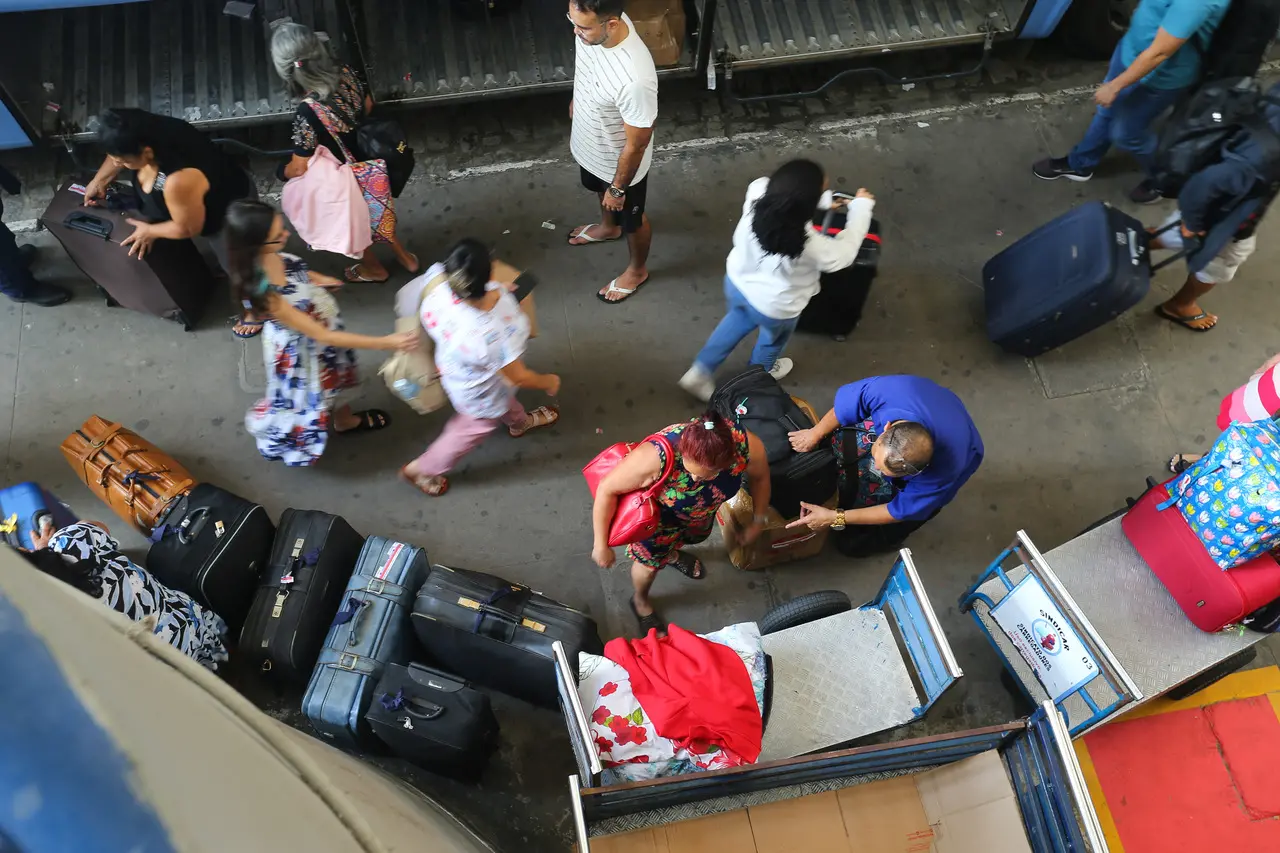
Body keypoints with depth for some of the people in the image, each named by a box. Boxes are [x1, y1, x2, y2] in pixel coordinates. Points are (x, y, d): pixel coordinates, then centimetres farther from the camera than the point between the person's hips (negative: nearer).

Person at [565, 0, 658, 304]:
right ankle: (608, 227, 69)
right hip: (589, 144, 7)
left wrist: (619, 188, -15)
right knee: (600, 191, 36)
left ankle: (637, 270, 53)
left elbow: (637, 144, -29)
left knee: (631, 219, 23)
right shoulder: (596, 24, -23)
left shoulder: (635, 79, -44)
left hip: (619, 162, -7)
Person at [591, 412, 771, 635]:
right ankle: (640, 602, 56)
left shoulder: (748, 447, -38)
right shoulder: (656, 456, -47)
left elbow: (760, 477, -13)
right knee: (651, 559, 22)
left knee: (694, 536, 34)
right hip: (658, 512, -3)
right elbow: (606, 489, -31)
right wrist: (601, 545, -23)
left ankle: (672, 554, 70)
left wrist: (758, 521, 1)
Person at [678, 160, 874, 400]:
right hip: (774, 308, -4)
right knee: (773, 339, 32)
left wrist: (826, 199, -6)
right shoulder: (809, 245, -39)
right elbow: (843, 253, -17)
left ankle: (700, 372, 42)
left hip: (736, 282, 4)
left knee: (738, 320, 37)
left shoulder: (758, 191, -29)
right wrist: (861, 206, -6)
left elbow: (787, 193, -4)